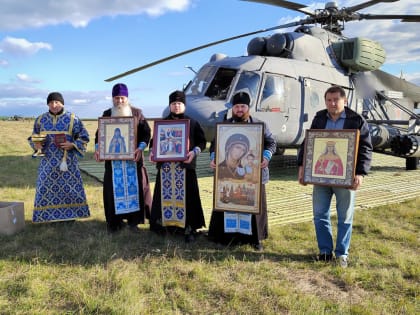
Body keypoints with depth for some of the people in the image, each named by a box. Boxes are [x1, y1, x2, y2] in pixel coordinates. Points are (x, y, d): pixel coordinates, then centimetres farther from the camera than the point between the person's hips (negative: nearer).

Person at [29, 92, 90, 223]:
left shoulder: (73, 118, -2)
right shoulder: (40, 120, 7)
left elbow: (84, 137, 1)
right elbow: (33, 138, 16)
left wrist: (72, 145, -16)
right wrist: (36, 144, -7)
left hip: (68, 160, -2)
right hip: (48, 160, 2)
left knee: (69, 187, 2)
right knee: (47, 188, 3)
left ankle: (69, 215, 16)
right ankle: (50, 215, 15)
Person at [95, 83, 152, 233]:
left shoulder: (137, 113, 3)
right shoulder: (107, 114, 8)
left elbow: (146, 132, 0)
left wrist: (141, 148, -16)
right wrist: (97, 148, -7)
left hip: (133, 157, -1)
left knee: (134, 186, 2)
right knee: (114, 187, 3)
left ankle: (133, 219, 12)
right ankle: (116, 220, 13)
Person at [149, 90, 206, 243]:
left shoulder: (192, 123, 4)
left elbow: (202, 141, 3)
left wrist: (194, 152, -15)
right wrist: (153, 152, -4)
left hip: (185, 165, -2)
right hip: (165, 165, 3)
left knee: (186, 197, -1)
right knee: (165, 195, 7)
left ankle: (189, 228, 6)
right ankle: (164, 224, 21)